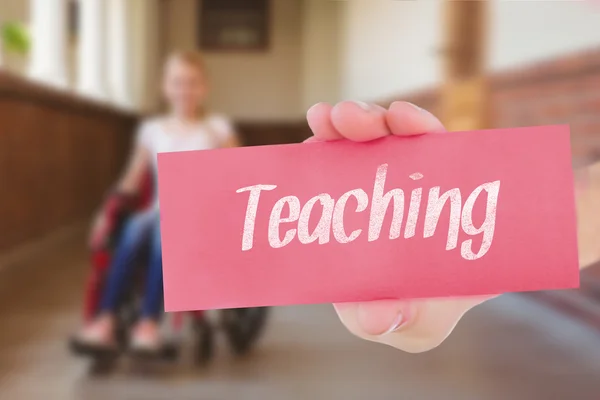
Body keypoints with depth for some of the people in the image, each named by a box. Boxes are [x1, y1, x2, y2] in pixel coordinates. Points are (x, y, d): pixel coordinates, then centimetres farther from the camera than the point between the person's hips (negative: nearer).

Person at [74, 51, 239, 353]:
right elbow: (131, 181, 18)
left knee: (164, 229, -37)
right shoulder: (152, 130, 13)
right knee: (134, 229, -33)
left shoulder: (217, 129, 7)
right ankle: (105, 321, -38)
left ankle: (148, 323, -40)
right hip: (161, 211, 3)